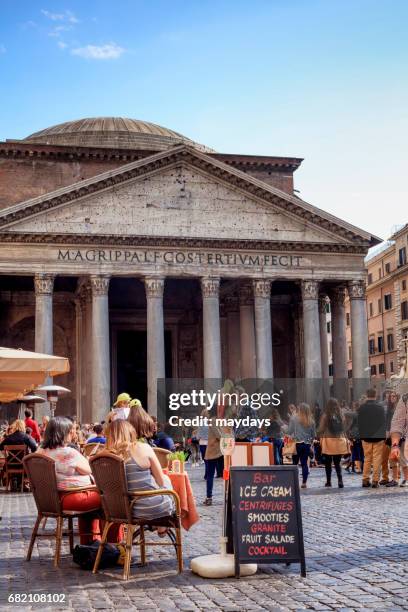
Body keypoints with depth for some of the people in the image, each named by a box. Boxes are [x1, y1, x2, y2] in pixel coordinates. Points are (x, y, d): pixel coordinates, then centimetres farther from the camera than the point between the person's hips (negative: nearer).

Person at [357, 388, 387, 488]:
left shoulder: (361, 408, -1)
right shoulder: (380, 407, -7)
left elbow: (359, 423, 3)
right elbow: (384, 422, -3)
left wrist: (361, 435, 12)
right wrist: (383, 435, 5)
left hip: (366, 437, 2)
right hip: (378, 437, -2)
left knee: (367, 459, 11)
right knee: (377, 459, 2)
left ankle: (365, 480, 9)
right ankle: (375, 481, -1)